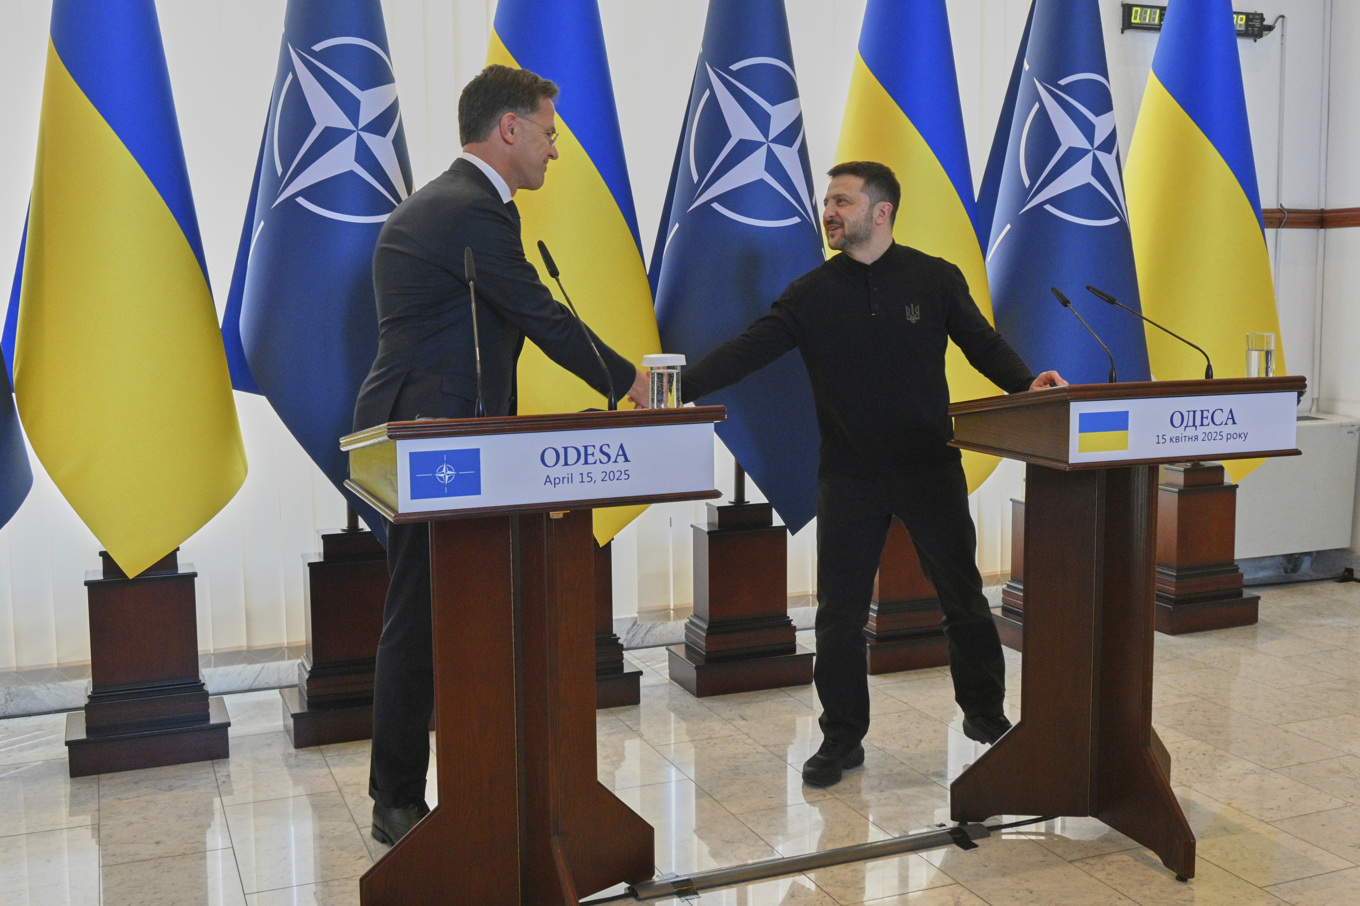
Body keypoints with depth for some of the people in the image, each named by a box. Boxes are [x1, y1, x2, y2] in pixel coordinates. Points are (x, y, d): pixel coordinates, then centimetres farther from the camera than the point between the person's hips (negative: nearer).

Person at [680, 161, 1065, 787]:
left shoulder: (935, 279, 0)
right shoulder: (812, 294, 1)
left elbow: (982, 344, 6)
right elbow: (749, 349, -7)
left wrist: (1026, 382, -13)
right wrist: (679, 389, -19)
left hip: (931, 469, 0)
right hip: (848, 477, 1)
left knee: (963, 597, 9)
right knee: (839, 612, 2)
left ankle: (985, 714, 30)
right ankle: (841, 736, 17)